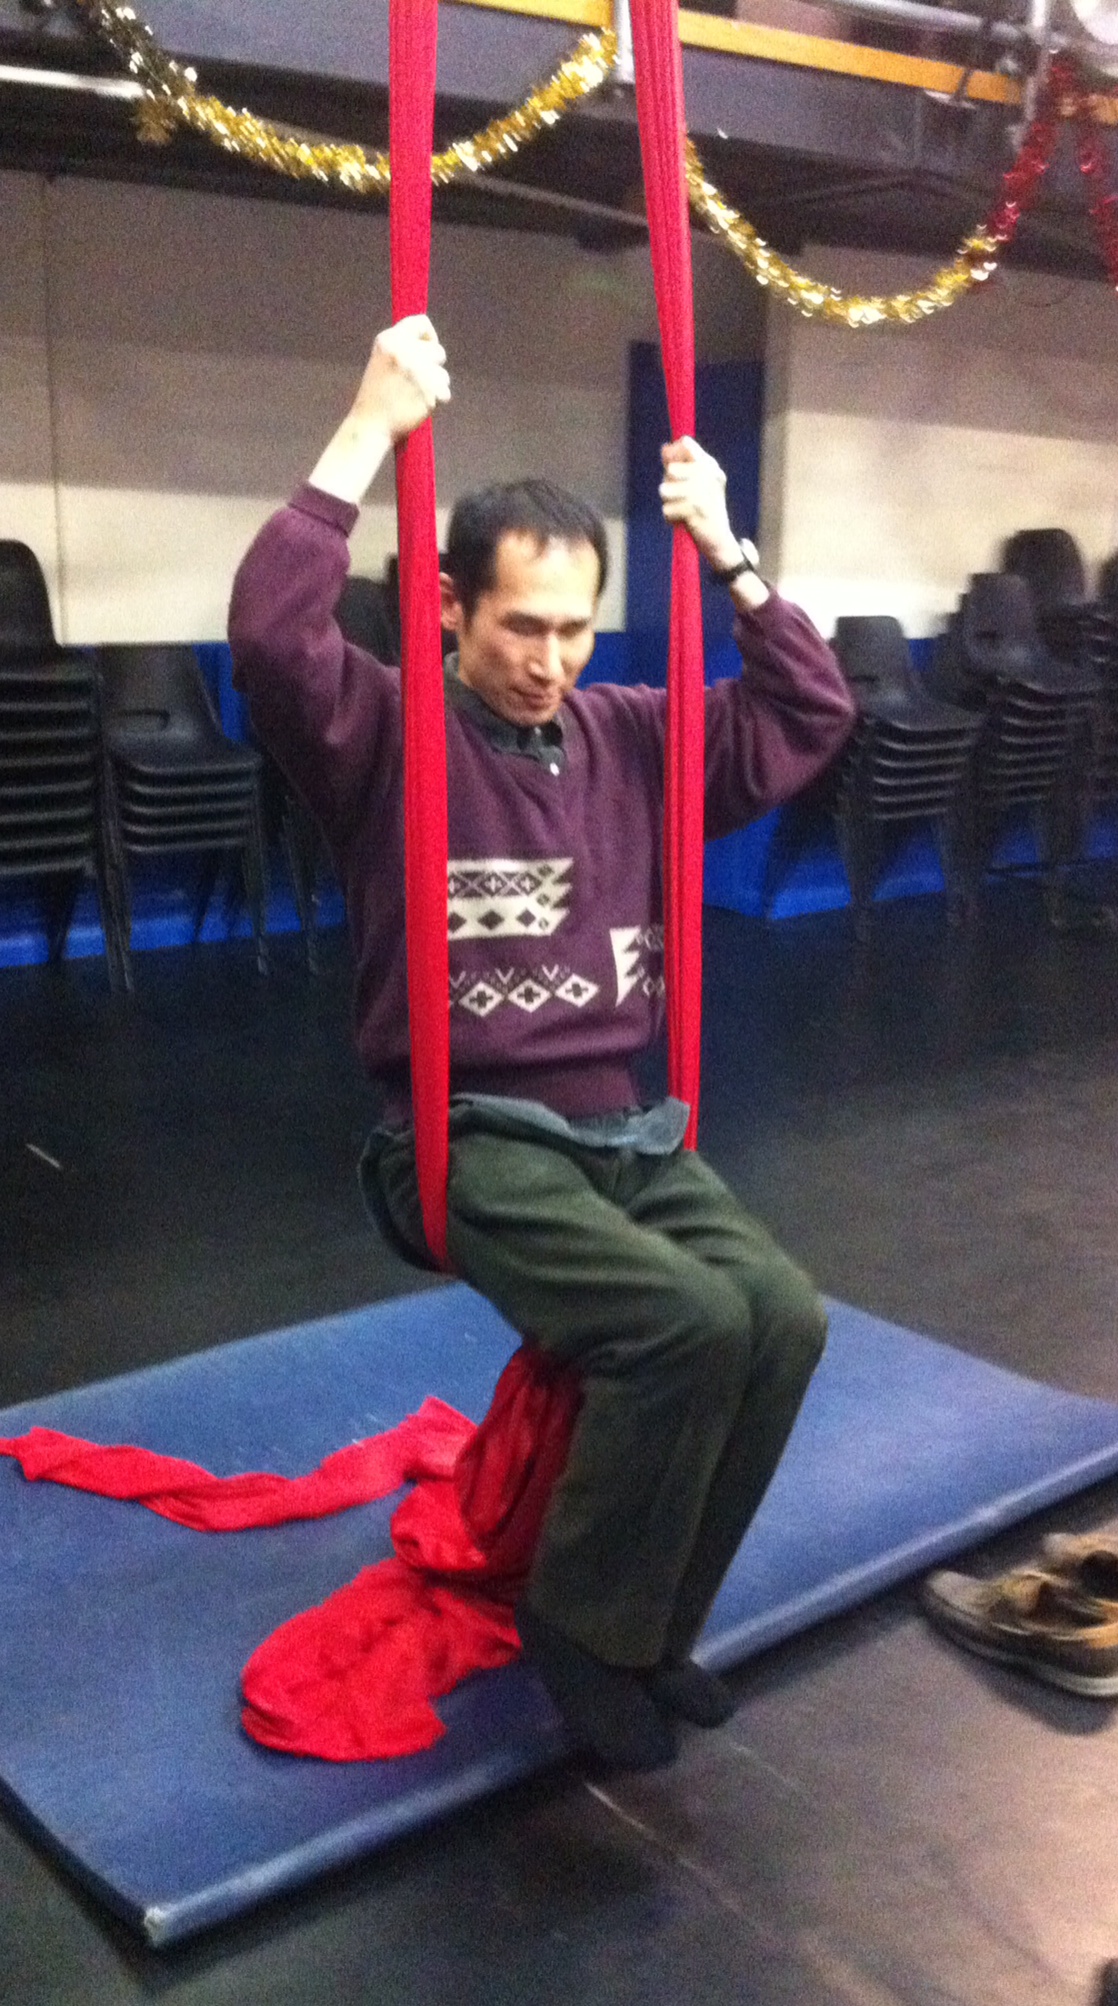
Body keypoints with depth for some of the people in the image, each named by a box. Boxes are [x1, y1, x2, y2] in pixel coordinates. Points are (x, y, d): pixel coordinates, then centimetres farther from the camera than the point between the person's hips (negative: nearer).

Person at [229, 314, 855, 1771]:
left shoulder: (631, 737, 11)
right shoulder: (386, 735, -4)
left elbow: (811, 715, 13)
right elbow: (269, 634, -22)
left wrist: (727, 554, 4)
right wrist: (372, 429, -20)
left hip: (628, 1126, 6)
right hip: (470, 1139, -5)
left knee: (784, 1316, -18)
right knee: (689, 1319, -27)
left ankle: (647, 1624, 4)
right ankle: (579, 1616, -2)